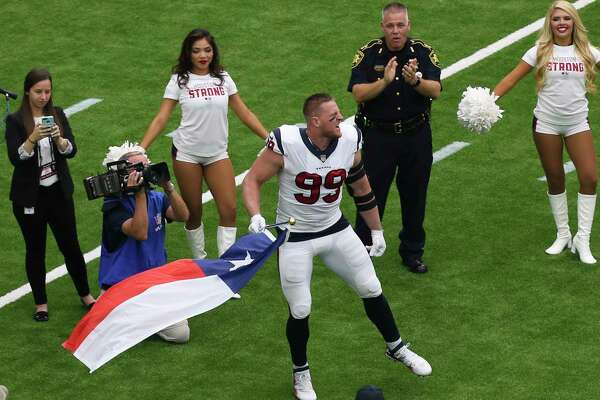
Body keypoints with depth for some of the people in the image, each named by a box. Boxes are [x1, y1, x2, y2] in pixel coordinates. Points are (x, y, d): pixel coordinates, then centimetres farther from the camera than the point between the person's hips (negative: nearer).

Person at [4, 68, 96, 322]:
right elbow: (15, 157, -17)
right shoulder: (16, 121, -8)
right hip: (29, 196, -2)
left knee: (70, 245, 8)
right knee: (35, 250, 7)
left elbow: (72, 150, -5)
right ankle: (41, 303, 19)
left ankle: (85, 295, 24)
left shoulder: (58, 115, 2)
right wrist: (34, 138, -32)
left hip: (59, 193, 2)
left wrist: (59, 138, -25)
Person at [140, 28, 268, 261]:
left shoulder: (222, 78, 3)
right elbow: (161, 119, -6)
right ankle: (199, 262, 20)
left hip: (217, 154, 2)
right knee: (194, 213, 4)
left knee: (229, 210, -7)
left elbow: (244, 113, 9)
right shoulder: (179, 81, -4)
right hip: (186, 154, -2)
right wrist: (140, 149, -15)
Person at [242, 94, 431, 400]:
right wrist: (256, 217, -30)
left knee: (371, 290, 10)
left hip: (336, 230, 4)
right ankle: (301, 373, 25)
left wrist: (376, 230, 14)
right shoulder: (286, 144, -24)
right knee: (300, 311, 0)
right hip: (295, 237, -4)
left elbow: (361, 187, 7)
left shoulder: (348, 141, -10)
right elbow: (252, 180, -12)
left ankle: (396, 348, 34)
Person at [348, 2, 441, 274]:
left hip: (416, 136, 2)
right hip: (377, 136, -2)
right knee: (370, 195, 2)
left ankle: (412, 251, 25)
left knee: (415, 195, 11)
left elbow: (435, 90, -13)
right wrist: (384, 81, -31)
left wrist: (415, 81, -33)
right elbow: (358, 94, -15)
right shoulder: (368, 54, -6)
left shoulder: (423, 53, -3)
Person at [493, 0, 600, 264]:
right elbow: (513, 77, -5)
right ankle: (563, 234, 23)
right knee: (555, 180, 8)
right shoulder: (540, 52, -3)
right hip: (546, 123, 0)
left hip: (577, 123, 1)